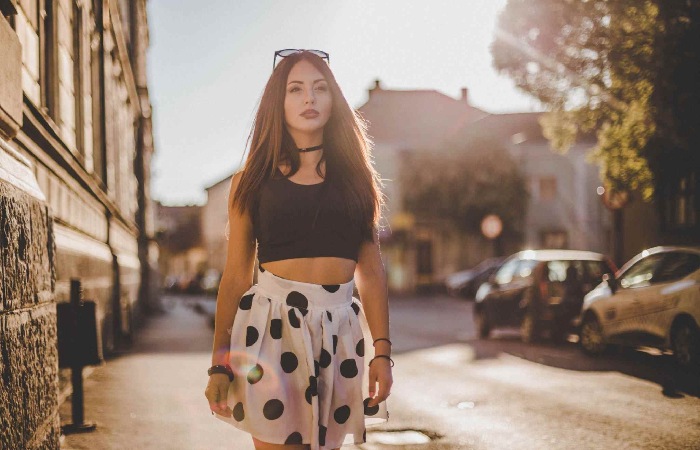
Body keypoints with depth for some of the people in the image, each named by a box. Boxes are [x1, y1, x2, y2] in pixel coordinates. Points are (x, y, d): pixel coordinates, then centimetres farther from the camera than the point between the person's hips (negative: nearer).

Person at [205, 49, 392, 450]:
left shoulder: (354, 176, 10)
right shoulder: (253, 181, 6)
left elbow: (372, 271, 8)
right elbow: (235, 277, 5)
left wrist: (381, 351, 0)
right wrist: (219, 363, 1)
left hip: (339, 335, 2)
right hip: (272, 327, -2)